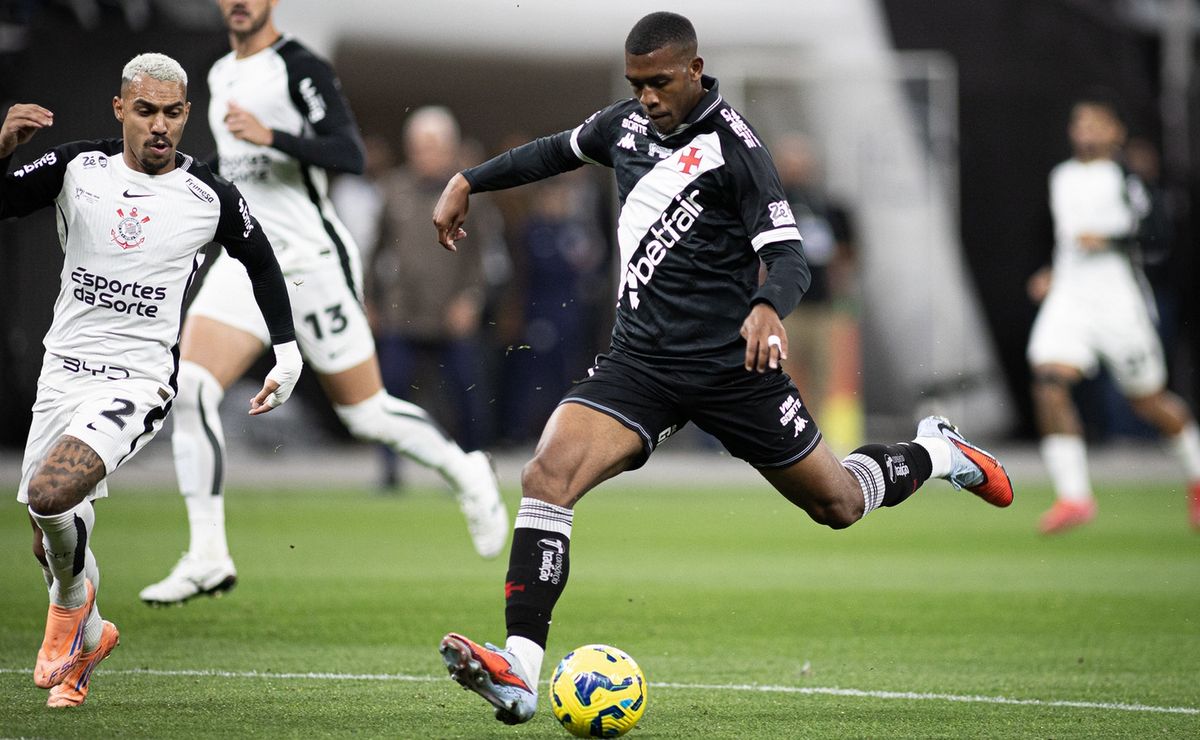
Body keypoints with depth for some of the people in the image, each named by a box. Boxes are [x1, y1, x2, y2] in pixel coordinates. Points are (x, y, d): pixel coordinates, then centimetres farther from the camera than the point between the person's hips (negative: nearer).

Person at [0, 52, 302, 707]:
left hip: (138, 381, -4)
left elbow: (261, 261, 15)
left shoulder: (209, 197, -3)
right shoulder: (76, 167, -2)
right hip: (64, 373, 4)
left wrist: (288, 353, 13)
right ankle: (88, 638, 39)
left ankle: (72, 600, 1)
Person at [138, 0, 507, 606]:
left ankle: (464, 473, 30)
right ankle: (207, 558, -12)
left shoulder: (301, 69, -9)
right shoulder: (220, 75, 15)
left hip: (309, 261, -6)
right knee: (189, 390, -14)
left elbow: (349, 156, -21)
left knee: (366, 413, 2)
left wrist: (270, 137, -31)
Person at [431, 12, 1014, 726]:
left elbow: (788, 256, -20)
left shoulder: (733, 146, -14)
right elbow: (558, 151, 26)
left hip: (732, 365, -4)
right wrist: (468, 181, 24)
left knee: (838, 504, 11)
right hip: (640, 360, 4)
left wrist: (768, 308, -41)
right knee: (547, 474, -21)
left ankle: (935, 453, 46)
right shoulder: (627, 124, 4)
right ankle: (519, 672, -27)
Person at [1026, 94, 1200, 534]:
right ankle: (1073, 496, -18)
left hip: (1119, 295, -5)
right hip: (1068, 296, 5)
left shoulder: (1124, 177, -4)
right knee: (1049, 381, -18)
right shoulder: (1062, 178, 16)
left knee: (1147, 399, 5)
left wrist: (1109, 241, -22)